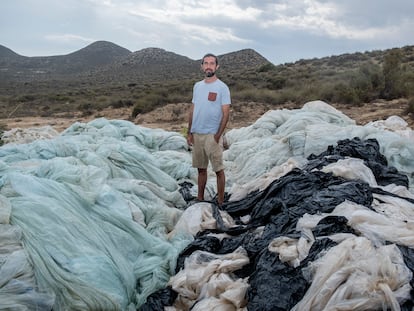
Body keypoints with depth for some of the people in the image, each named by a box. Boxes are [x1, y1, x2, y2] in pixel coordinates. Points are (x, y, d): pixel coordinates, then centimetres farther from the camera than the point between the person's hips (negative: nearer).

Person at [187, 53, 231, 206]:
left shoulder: (222, 87, -7)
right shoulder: (197, 86, 11)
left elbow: (226, 113, -10)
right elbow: (192, 110, 14)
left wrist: (218, 136, -15)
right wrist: (189, 133, 10)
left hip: (212, 135, -6)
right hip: (197, 134, 6)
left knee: (218, 170, 1)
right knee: (201, 169, 15)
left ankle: (220, 202, 9)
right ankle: (200, 199, 25)